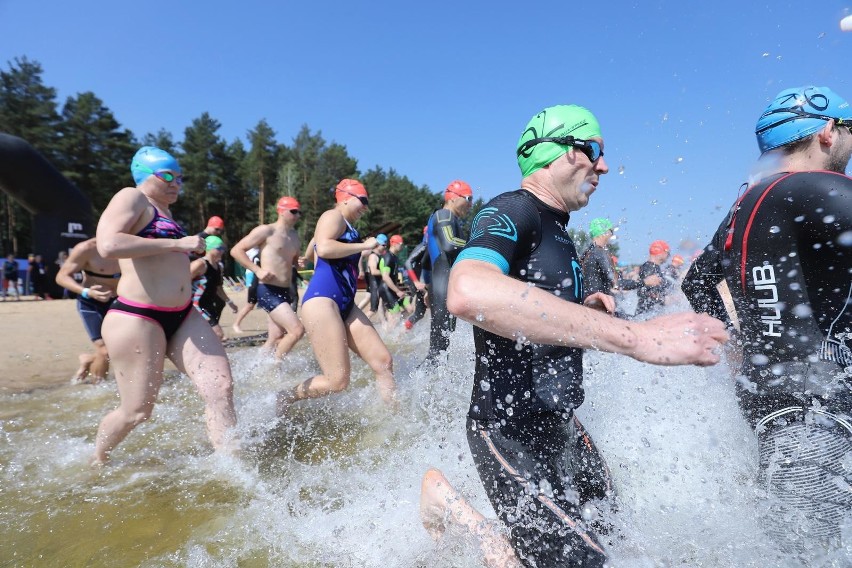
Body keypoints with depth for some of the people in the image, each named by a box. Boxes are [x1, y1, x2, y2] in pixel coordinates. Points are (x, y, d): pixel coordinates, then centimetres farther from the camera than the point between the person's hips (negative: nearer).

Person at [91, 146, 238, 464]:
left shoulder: (164, 211, 23)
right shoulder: (132, 198, -5)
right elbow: (107, 245, -24)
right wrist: (176, 244, -22)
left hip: (182, 318, 8)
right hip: (137, 320, -8)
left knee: (222, 387, -7)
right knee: (137, 411, 5)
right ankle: (96, 461, 35)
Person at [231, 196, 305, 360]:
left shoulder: (295, 236, 15)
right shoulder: (266, 231, -7)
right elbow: (236, 250, -9)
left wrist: (301, 263, 6)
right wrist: (258, 270, -19)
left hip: (285, 292, 8)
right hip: (268, 291, -8)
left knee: (276, 339, 11)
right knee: (297, 330, -18)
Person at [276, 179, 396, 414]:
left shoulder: (348, 227, 26)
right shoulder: (333, 216, -2)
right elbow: (324, 249, -23)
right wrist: (364, 245, -13)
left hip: (345, 305, 10)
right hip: (322, 300, -10)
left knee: (384, 362, 0)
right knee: (338, 381, -10)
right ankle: (286, 397, 14)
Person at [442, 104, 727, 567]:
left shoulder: (557, 231, 11)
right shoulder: (510, 212, -18)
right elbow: (468, 293, -42)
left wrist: (586, 307, 5)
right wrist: (636, 336, -42)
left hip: (559, 423, 9)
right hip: (512, 432, -9)